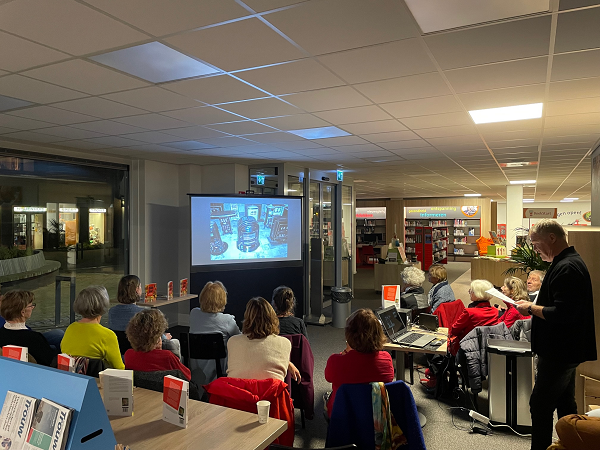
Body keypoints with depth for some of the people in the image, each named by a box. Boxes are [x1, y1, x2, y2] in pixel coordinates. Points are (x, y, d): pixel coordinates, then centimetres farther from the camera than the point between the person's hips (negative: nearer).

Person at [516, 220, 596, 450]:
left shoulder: (566, 268, -23)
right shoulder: (571, 261, 11)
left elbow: (561, 314, -29)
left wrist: (531, 307, -16)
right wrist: (534, 307, 7)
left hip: (560, 352, -11)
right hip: (566, 349, 11)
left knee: (540, 405, -1)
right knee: (565, 403, 20)